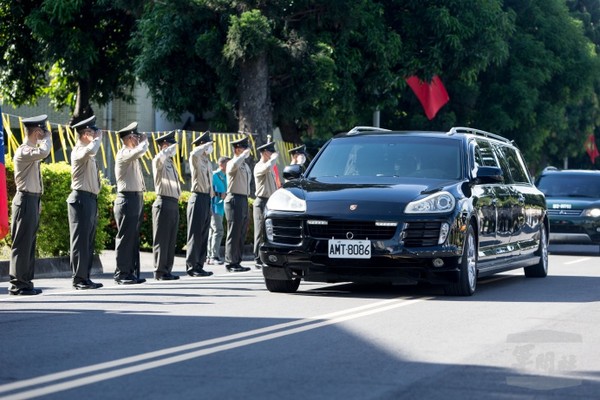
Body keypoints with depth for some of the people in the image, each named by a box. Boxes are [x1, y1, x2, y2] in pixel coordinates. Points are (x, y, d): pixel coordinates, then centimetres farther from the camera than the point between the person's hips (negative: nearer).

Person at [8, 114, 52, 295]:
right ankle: (17, 284, -5)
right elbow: (43, 152, -33)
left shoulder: (32, 150, 15)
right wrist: (47, 138, -15)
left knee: (30, 243, 11)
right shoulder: (23, 151, -14)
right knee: (22, 243, -7)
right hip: (26, 199, -10)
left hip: (33, 199, 10)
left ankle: (26, 282, 16)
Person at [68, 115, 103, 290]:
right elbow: (90, 150, -33)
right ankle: (79, 279, -6)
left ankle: (85, 277, 15)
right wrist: (98, 138, -19)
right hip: (82, 198, -10)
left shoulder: (88, 153, 18)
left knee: (89, 240, 11)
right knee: (80, 240, -8)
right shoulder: (78, 151, -11)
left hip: (91, 198, 10)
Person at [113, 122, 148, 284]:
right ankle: (121, 275, -4)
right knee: (125, 239, -6)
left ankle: (132, 273, 15)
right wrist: (144, 141, -11)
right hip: (127, 199, -10)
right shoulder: (123, 154, -11)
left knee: (134, 239, 11)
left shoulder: (131, 154, 17)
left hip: (137, 198, 10)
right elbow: (140, 151, -28)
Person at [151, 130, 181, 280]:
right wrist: (173, 148, -21)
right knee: (161, 240, -5)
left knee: (171, 240, 10)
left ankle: (167, 270, 15)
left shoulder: (170, 162, 20)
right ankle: (160, 272, -2)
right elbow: (160, 157, -33)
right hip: (164, 203, -9)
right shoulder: (159, 162, -7)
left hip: (174, 203, 9)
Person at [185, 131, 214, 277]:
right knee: (195, 235, -6)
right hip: (198, 198, -8)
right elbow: (194, 153, -33)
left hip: (207, 199, 8)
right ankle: (191, 267, -4)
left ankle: (199, 265, 14)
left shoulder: (208, 162, 19)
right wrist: (207, 145, -18)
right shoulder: (195, 159, -6)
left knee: (204, 235, 9)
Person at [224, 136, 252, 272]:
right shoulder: (232, 164, -8)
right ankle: (231, 263, -6)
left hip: (244, 199, 9)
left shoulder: (245, 165, 19)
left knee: (242, 233, 10)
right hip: (235, 200, -9)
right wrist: (245, 154, -25)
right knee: (234, 233, -8)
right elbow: (234, 165, -34)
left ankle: (237, 262, 15)